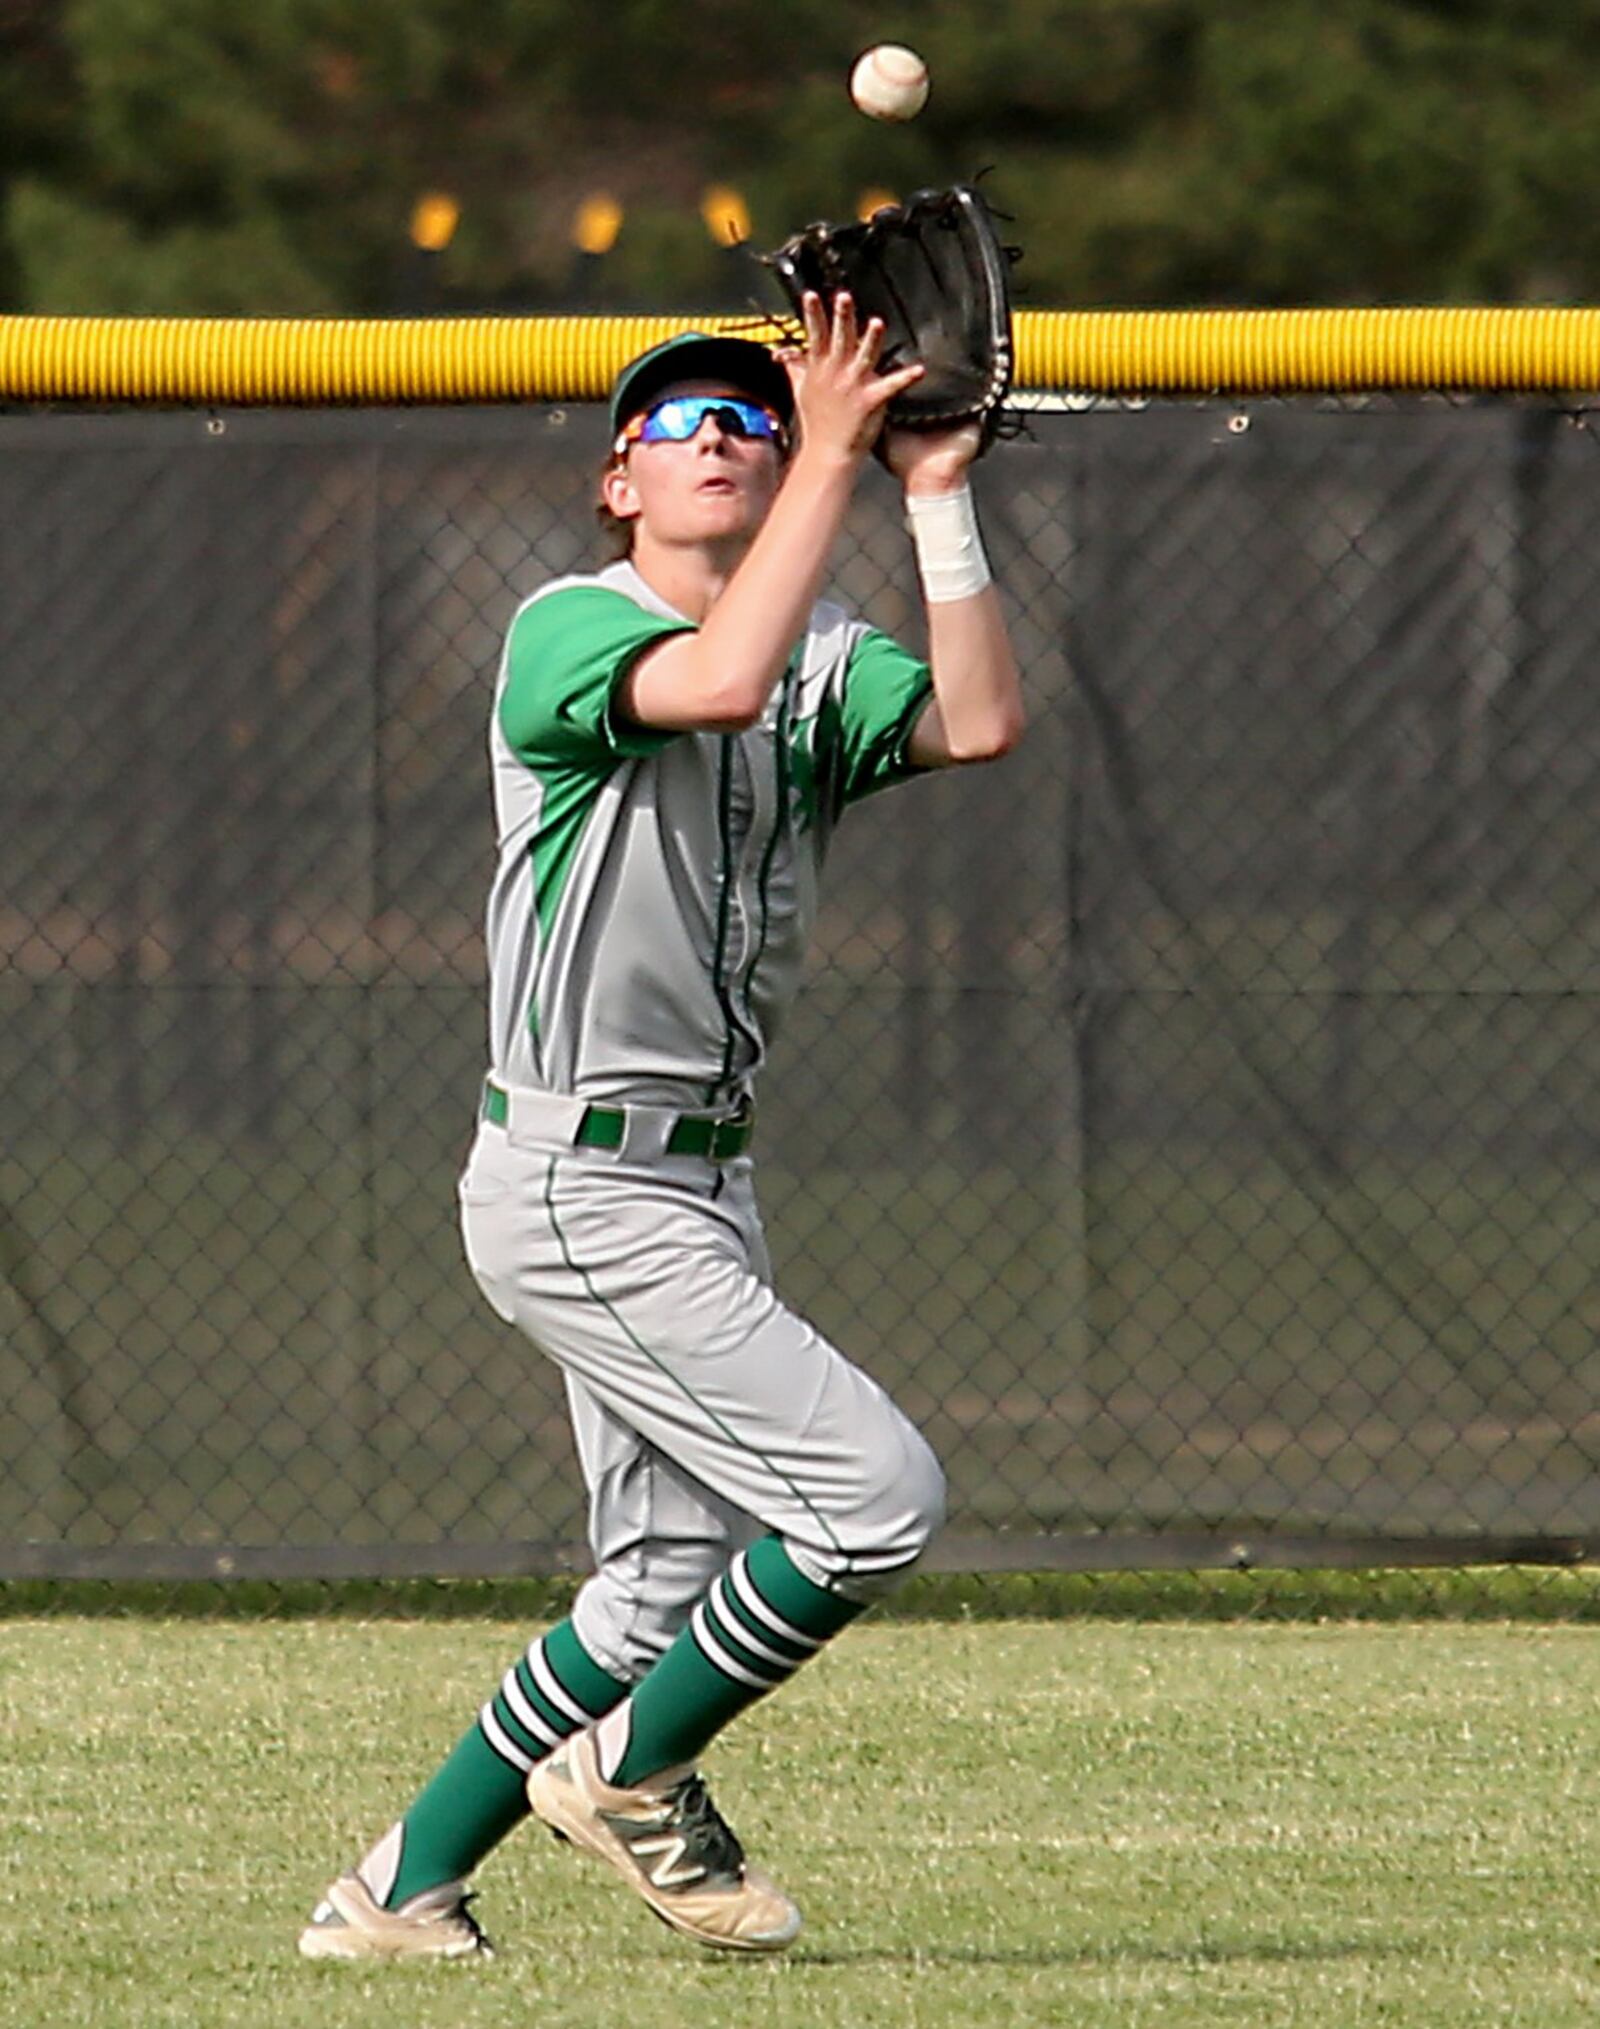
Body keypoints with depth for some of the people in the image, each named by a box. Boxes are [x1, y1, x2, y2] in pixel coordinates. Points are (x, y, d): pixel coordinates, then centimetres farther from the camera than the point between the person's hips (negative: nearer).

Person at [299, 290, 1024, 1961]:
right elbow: (719, 680, -31)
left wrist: (935, 496, -9)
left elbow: (978, 723, -8)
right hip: (578, 1182, -9)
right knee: (875, 1494, -14)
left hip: (694, 1184, 9)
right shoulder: (567, 630, -9)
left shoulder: (824, 662, 11)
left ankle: (401, 1889, 18)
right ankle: (631, 1769, 5)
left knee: (667, 1584, 10)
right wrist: (831, 458, -25)